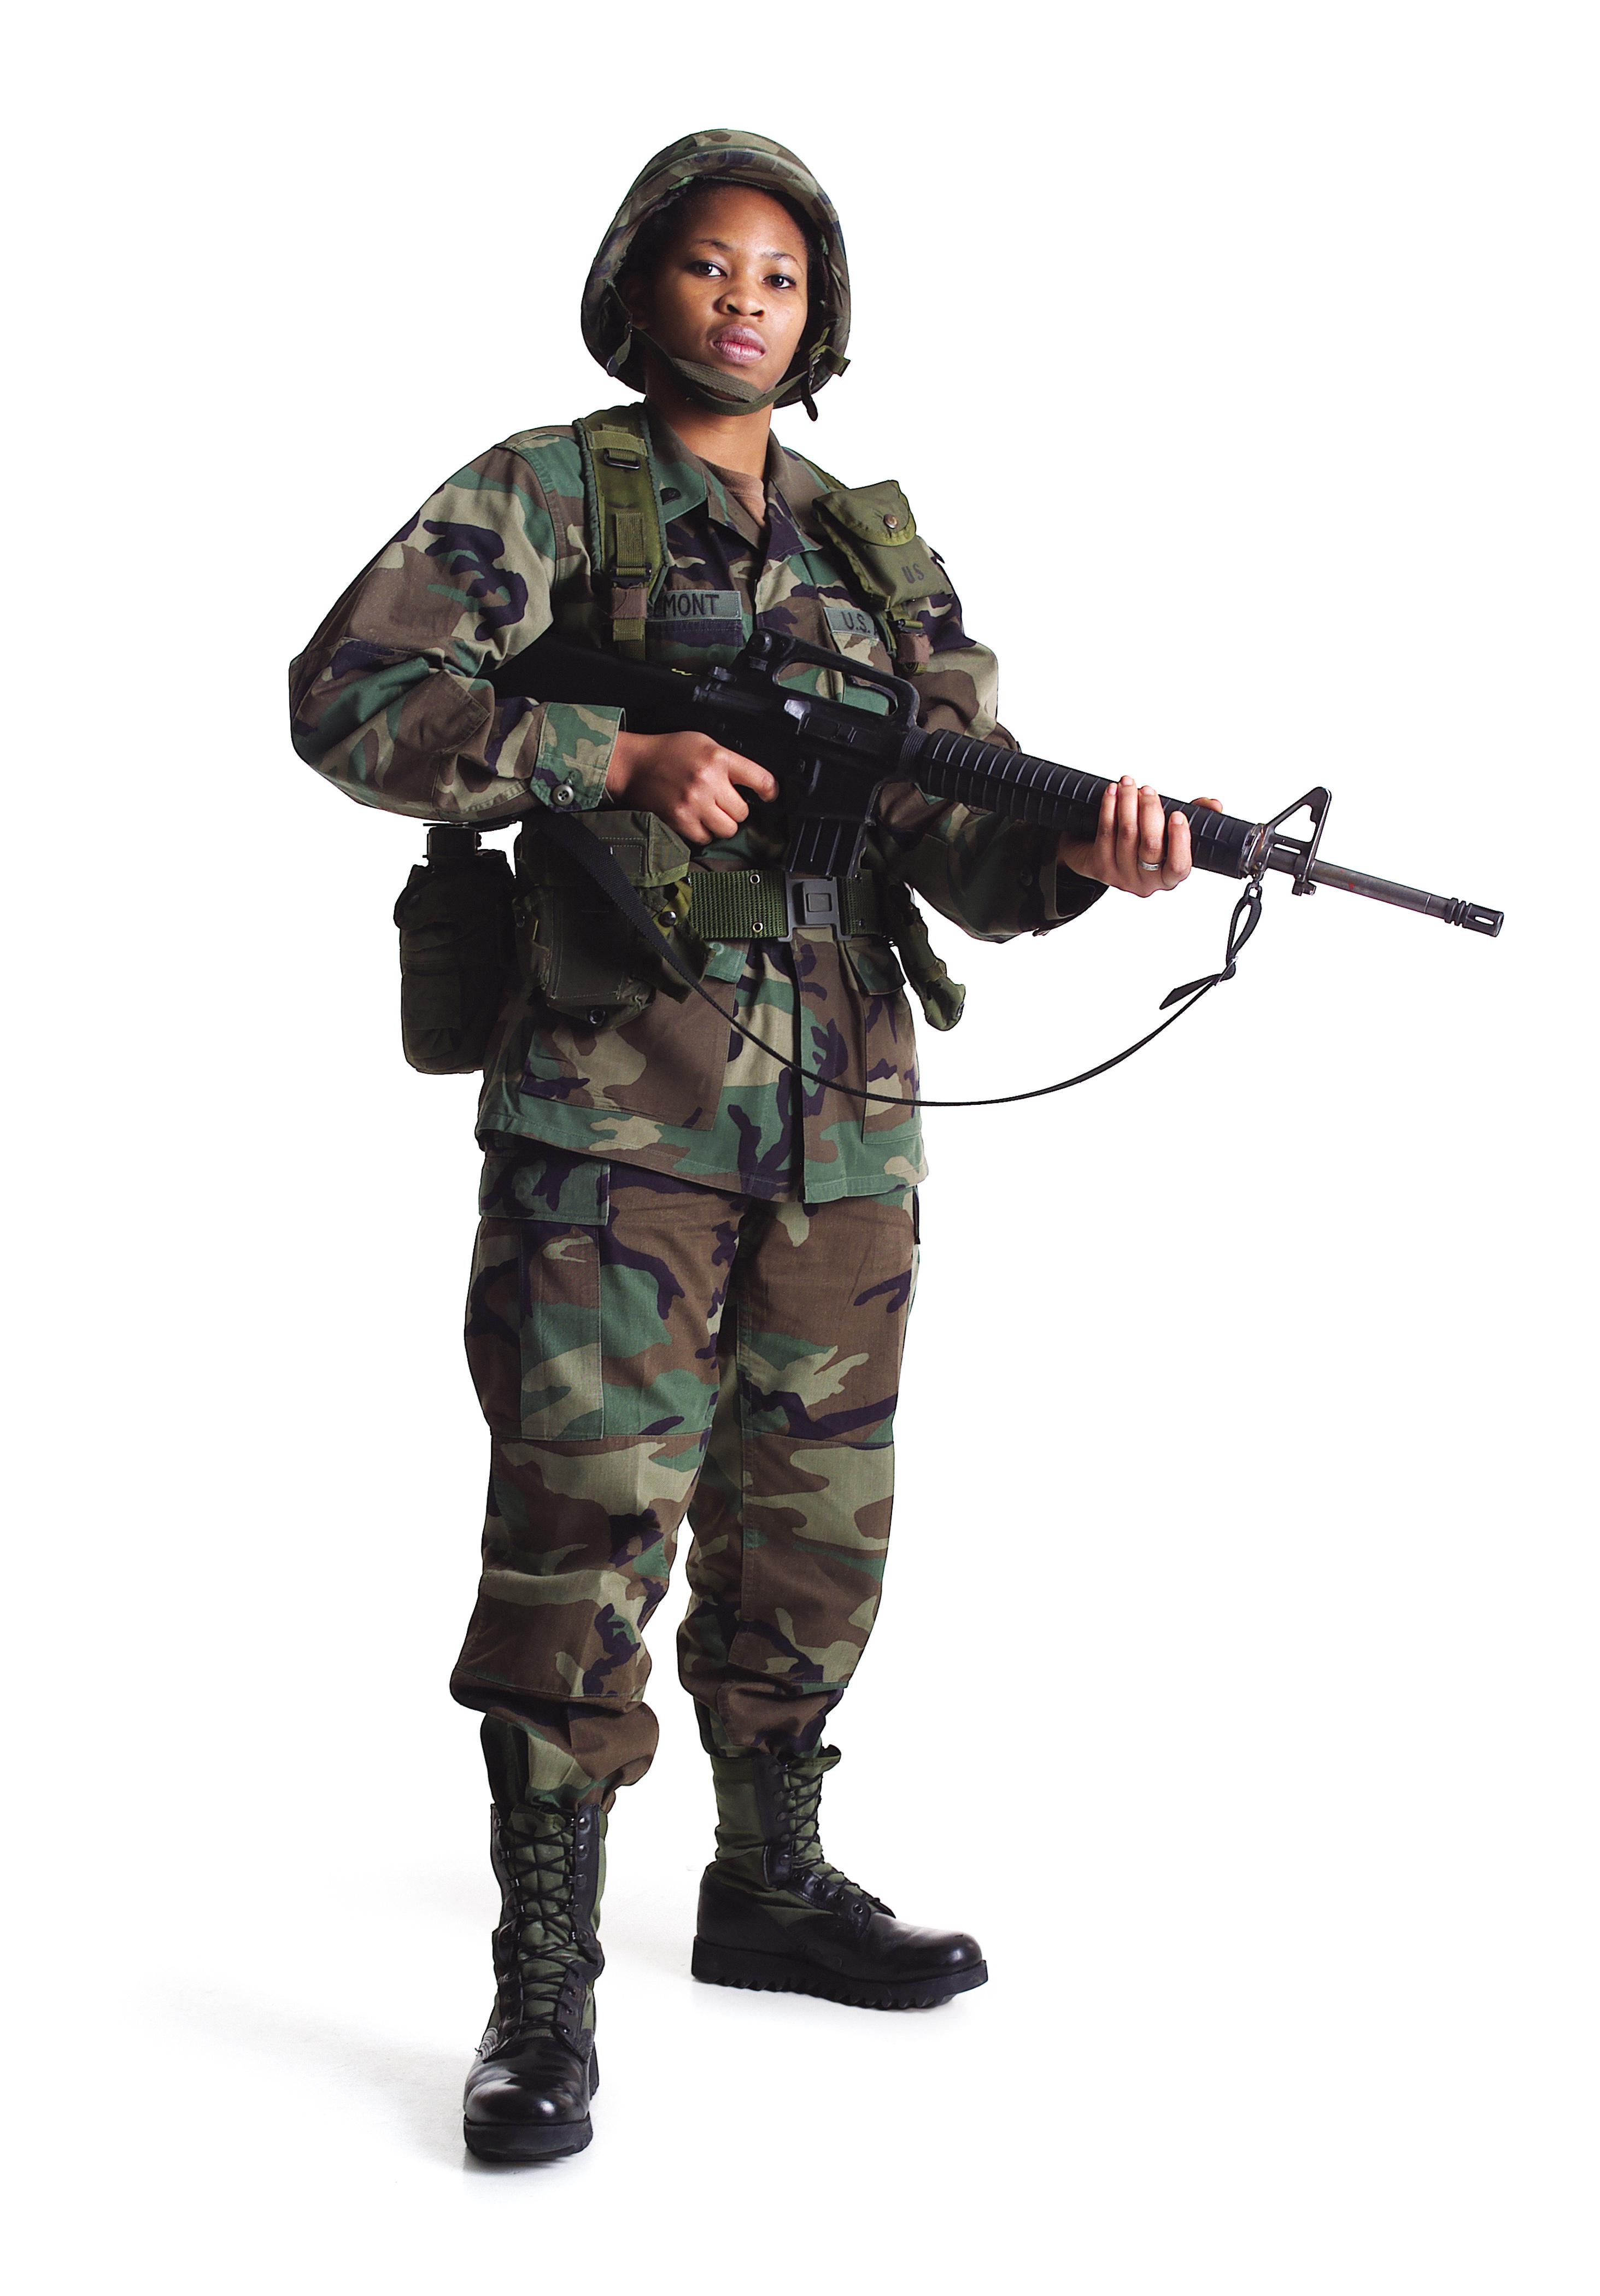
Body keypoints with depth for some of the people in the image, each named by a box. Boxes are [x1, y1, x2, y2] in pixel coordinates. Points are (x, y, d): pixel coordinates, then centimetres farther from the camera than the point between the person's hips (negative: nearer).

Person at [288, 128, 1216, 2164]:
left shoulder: (879, 547, 14)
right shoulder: (548, 492, 1)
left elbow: (966, 837, 6)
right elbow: (349, 698, -10)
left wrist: (1083, 857, -17)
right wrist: (624, 757, -17)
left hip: (844, 1119, 5)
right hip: (617, 1100, -5)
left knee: (812, 1519, 13)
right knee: (588, 1514, -9)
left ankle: (771, 1885, 29)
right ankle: (546, 1983, -2)